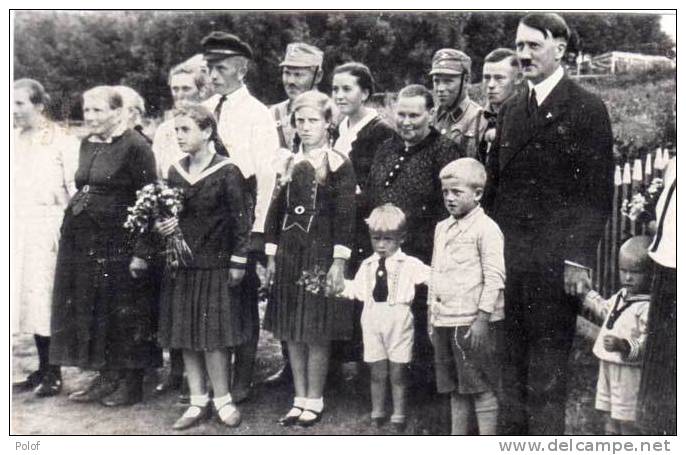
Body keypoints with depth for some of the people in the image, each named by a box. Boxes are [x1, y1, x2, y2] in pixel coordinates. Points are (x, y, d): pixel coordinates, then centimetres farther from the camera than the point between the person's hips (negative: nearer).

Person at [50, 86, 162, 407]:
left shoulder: (135, 146, -11)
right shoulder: (87, 144, 12)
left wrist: (141, 252, -18)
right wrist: (70, 232, 15)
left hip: (118, 242, -8)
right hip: (82, 240, 8)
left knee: (123, 313, 2)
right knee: (92, 312, 12)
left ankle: (130, 383, 15)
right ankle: (106, 379, 24)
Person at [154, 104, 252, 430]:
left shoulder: (227, 172, -8)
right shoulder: (175, 171, 8)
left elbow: (241, 219, -8)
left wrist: (238, 261, -10)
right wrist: (161, 226, -4)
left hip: (215, 263, -5)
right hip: (181, 262, 6)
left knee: (212, 334, -2)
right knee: (185, 334, 8)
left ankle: (222, 399, 13)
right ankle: (198, 401, 18)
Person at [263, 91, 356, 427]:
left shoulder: (338, 164, -5)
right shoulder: (289, 163, 10)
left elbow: (345, 217, -10)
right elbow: (276, 210, 12)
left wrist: (338, 263, -15)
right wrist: (271, 256, 7)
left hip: (321, 255, -5)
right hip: (288, 255, 5)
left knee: (316, 334, 0)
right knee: (291, 333, 9)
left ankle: (314, 401, 14)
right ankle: (300, 399, 20)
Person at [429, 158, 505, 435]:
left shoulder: (486, 228, -8)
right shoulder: (442, 228, 15)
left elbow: (494, 278, -13)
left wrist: (482, 319, -17)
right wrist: (432, 319, 17)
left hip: (472, 323, -7)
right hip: (445, 321, 7)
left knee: (482, 389, 0)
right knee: (455, 389, 15)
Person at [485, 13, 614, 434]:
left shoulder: (588, 108, -2)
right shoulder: (510, 110, 15)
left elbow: (599, 192, -6)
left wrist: (578, 257, -13)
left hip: (555, 260, -5)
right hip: (508, 255, 5)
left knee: (548, 365, 2)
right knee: (513, 361, 10)